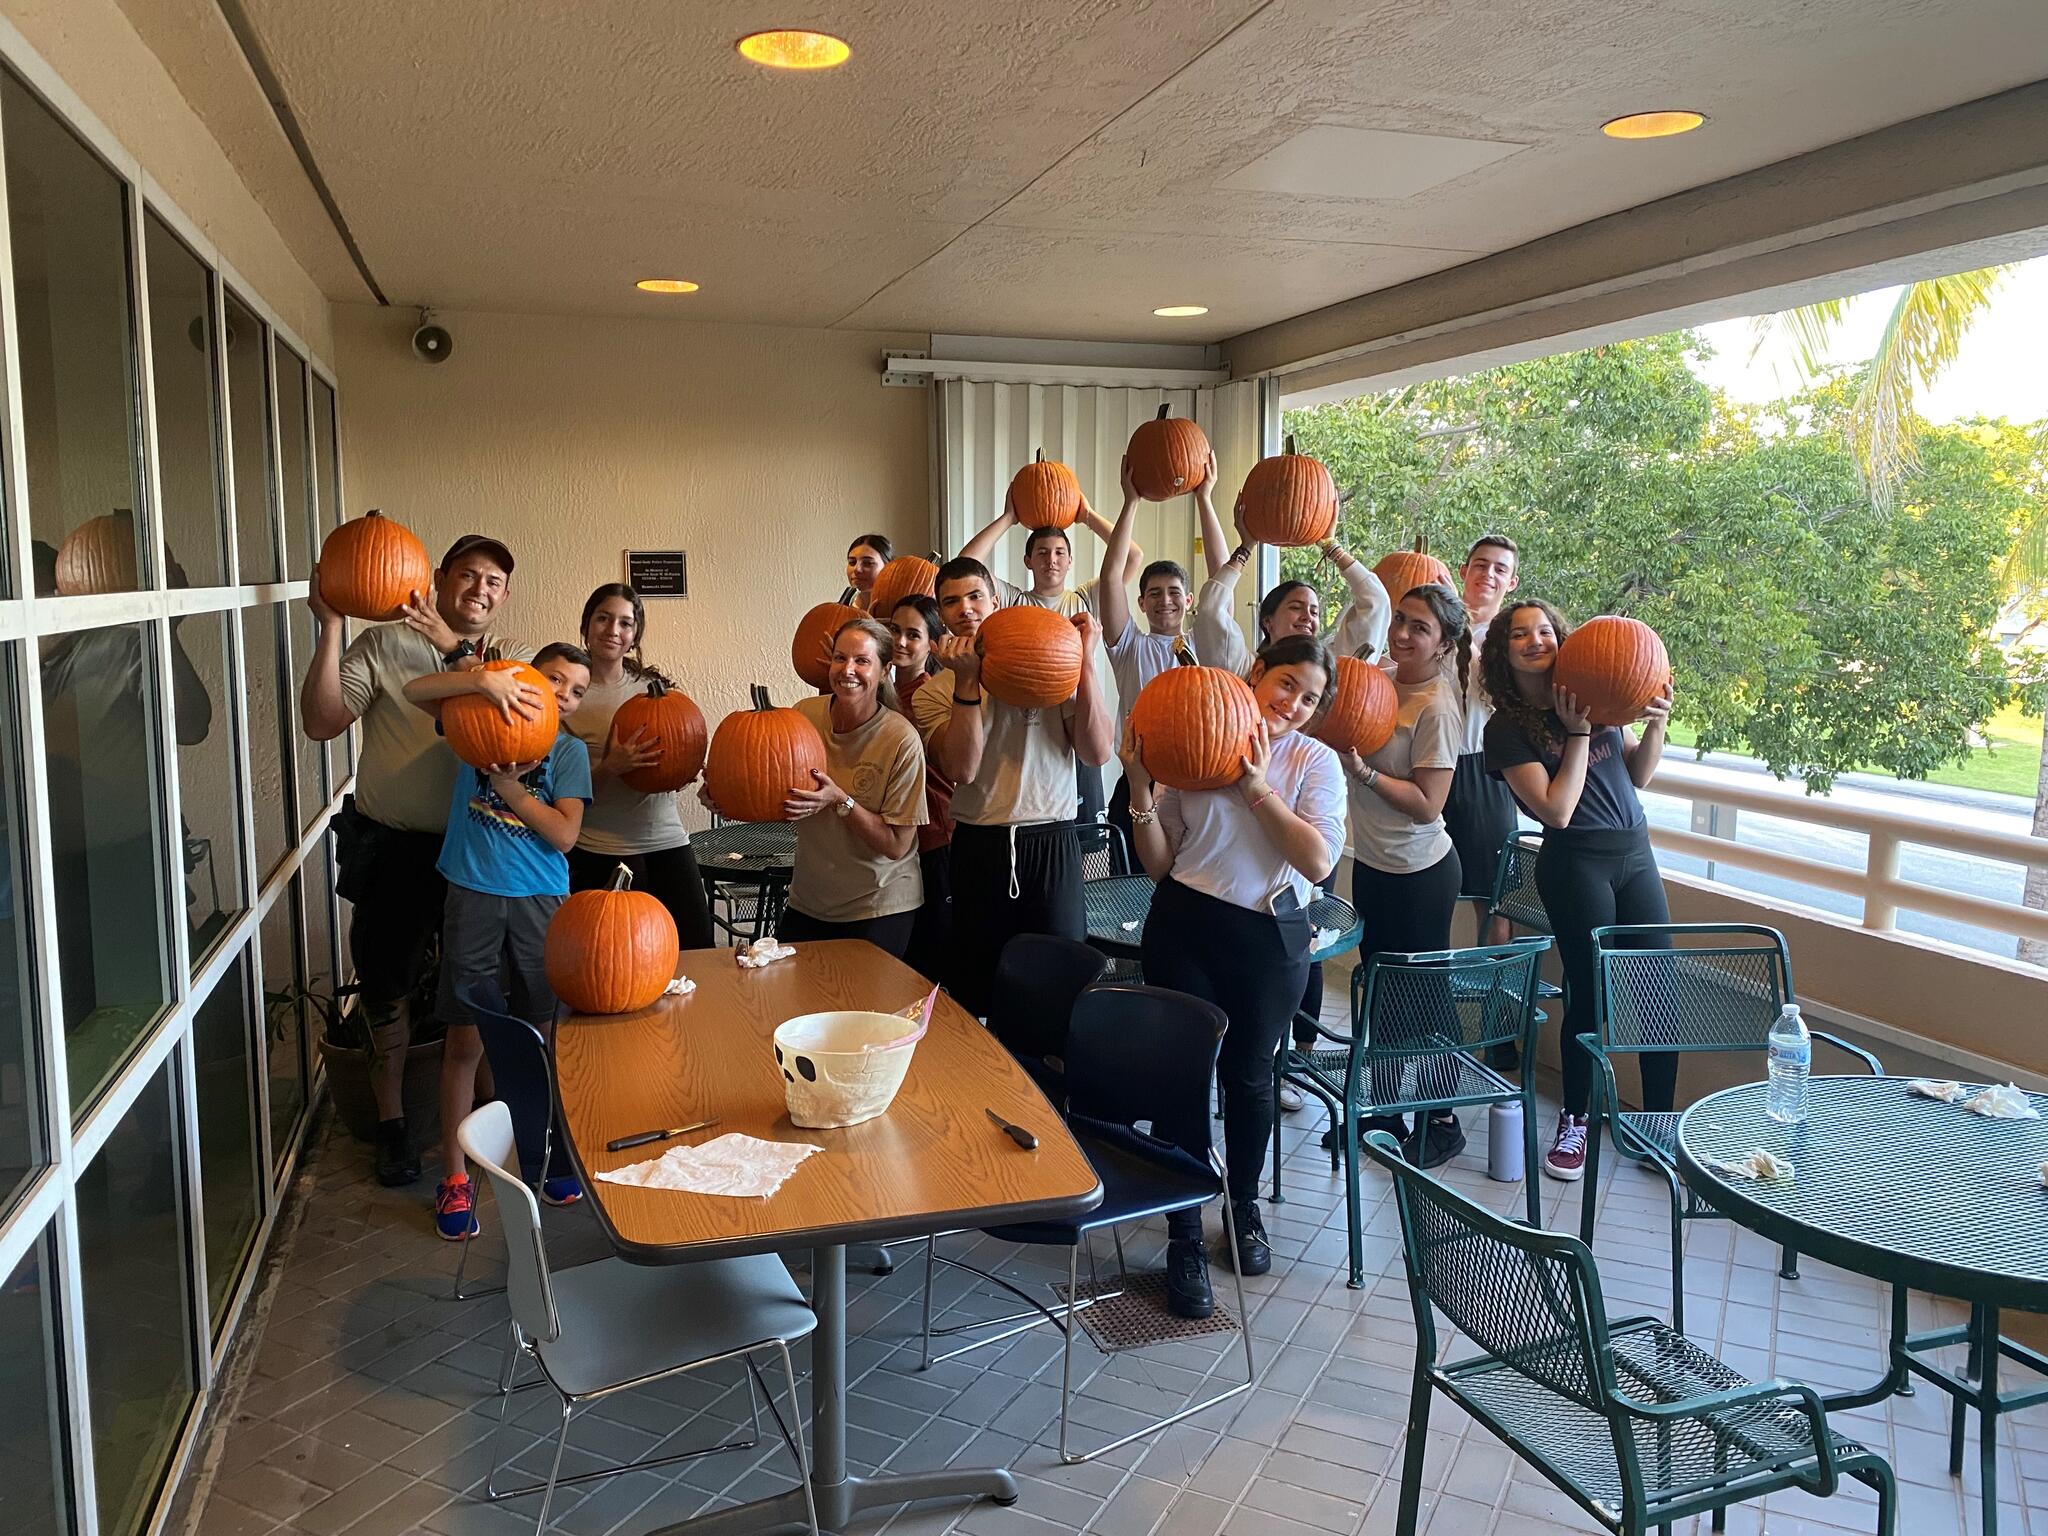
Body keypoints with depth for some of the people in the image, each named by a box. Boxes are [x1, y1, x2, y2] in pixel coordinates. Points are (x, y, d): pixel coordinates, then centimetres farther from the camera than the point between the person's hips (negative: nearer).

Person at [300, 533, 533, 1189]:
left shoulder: (514, 661, 3)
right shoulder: (383, 646, -3)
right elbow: (321, 722, -13)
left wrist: (454, 648, -29)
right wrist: (330, 626, -19)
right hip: (393, 848, -1)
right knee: (386, 986, 10)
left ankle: (465, 1112, 33)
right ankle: (391, 1119, 29)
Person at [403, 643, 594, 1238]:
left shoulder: (569, 751, 6)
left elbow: (564, 835, -3)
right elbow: (415, 690, -8)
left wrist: (510, 786, -12)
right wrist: (484, 679, -21)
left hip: (541, 900, 1)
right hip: (473, 894, -1)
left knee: (540, 1037, 10)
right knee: (465, 1042, 1)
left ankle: (544, 1154, 29)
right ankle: (454, 1177, 14)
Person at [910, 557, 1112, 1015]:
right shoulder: (933, 693, 5)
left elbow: (1097, 753, -8)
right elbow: (963, 769, -13)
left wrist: (1085, 660, -10)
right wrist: (967, 680, -15)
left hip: (1051, 844, -1)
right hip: (978, 846, 1)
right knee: (975, 986, 8)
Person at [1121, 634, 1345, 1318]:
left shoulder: (1315, 762, 2)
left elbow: (1319, 862, -13)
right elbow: (1158, 863, 1)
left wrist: (1258, 787, -17)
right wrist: (1140, 785, -12)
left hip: (1270, 936, 0)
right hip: (1185, 930, 0)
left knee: (1248, 1075, 12)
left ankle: (1245, 1208, 38)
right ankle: (1185, 1238, 13)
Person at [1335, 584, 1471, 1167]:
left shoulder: (1437, 708, -19)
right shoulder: (1380, 677, 2)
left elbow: (1427, 805, -21)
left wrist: (1361, 770, -27)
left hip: (1419, 873, -8)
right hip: (1373, 862, 8)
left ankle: (1443, 1123, 20)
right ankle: (1383, 1108, 31)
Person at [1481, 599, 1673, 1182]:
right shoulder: (1507, 728, -7)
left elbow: (1637, 775, 13)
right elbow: (1557, 810, -16)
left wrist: (1655, 724, -4)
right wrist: (1579, 731, -16)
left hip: (1636, 854, 5)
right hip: (1576, 863, -5)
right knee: (1589, 993, 1)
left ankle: (1661, 1123, 15)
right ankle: (1574, 1121, 20)